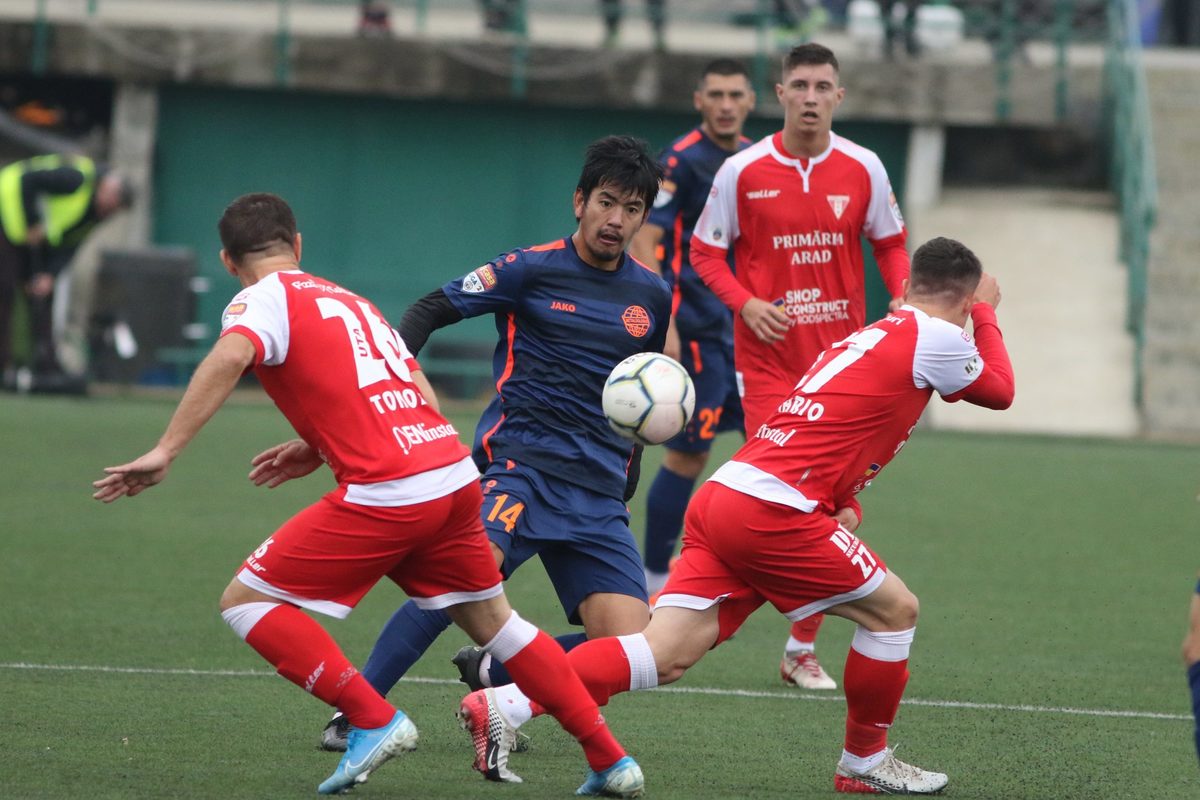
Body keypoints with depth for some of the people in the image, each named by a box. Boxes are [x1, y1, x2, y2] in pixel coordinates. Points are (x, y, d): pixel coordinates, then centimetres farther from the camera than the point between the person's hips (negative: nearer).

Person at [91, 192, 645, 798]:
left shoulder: (265, 300, 3)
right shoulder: (352, 301, 25)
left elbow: (230, 357, -20)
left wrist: (164, 452, -23)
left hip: (387, 495, -7)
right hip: (457, 476, 7)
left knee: (246, 601, 2)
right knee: (495, 622, 24)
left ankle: (375, 721, -6)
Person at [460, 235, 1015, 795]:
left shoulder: (871, 336, 26)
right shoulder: (935, 336, -2)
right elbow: (999, 391, 14)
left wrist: (841, 505, 13)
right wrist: (985, 314, 29)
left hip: (721, 497, 8)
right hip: (770, 512, -8)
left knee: (666, 655, -2)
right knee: (893, 610, 7)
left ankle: (507, 703, -15)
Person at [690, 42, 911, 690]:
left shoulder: (863, 169, 2)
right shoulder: (743, 172, -3)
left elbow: (890, 245, 13)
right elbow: (705, 253, 4)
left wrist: (905, 297, -6)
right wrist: (746, 303, -13)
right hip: (768, 360, -2)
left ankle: (802, 648, 12)